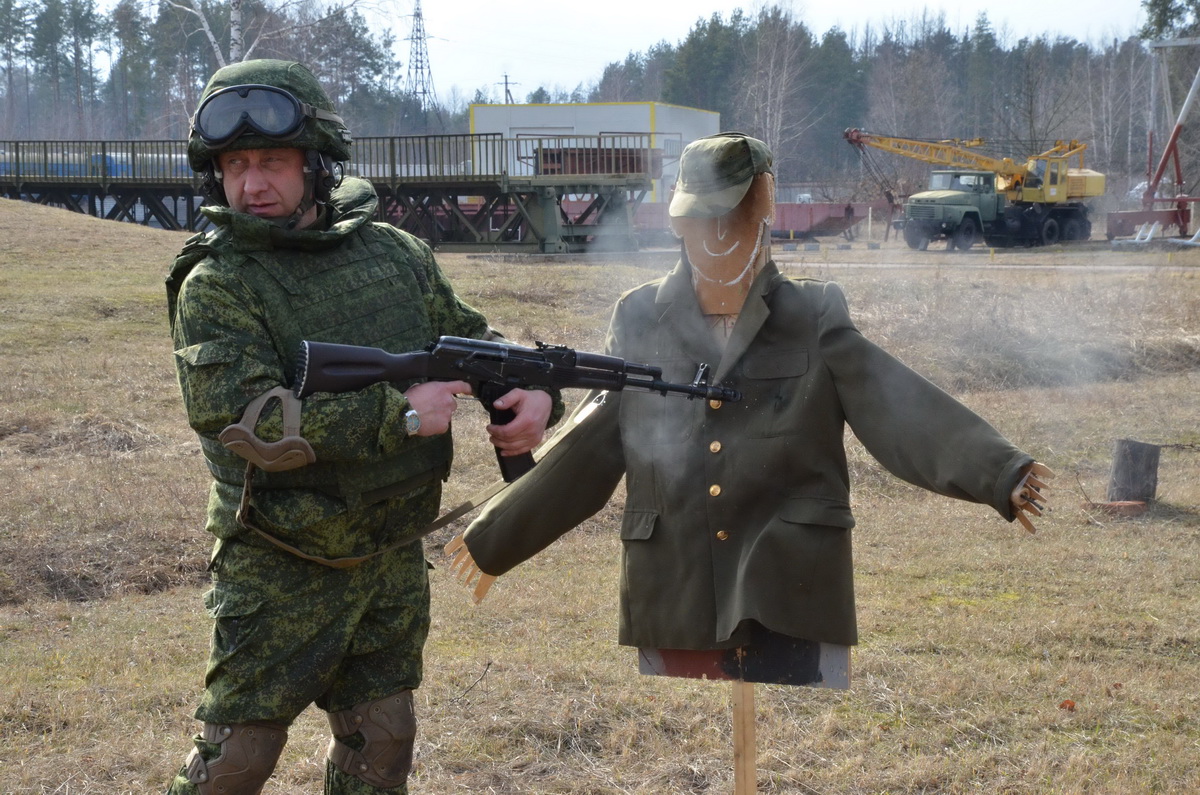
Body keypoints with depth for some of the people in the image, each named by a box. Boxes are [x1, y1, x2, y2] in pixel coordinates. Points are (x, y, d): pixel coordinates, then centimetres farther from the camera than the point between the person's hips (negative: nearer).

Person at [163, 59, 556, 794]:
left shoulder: (395, 253, 3)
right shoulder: (215, 287, -13)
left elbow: (474, 340, 15)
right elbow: (246, 421, -26)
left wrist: (534, 390, -7)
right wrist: (399, 414, -25)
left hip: (394, 563, 5)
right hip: (281, 574, -5)